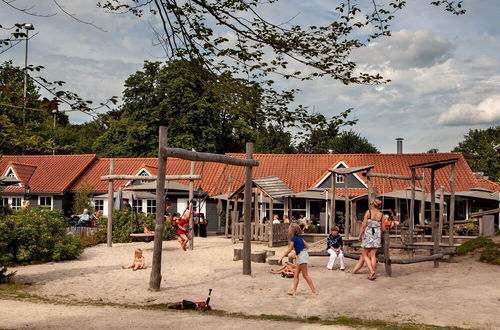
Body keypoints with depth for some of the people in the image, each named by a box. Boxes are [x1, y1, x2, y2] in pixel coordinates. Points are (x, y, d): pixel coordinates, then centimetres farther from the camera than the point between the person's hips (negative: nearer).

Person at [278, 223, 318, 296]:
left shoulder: (293, 238, -13)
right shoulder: (299, 237, 11)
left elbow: (289, 250, -14)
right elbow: (306, 245, 15)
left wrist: (282, 257, -8)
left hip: (301, 255, -9)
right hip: (301, 257, 9)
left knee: (305, 275, -3)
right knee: (296, 274, 9)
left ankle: (314, 290, 0)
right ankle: (294, 290, 9)